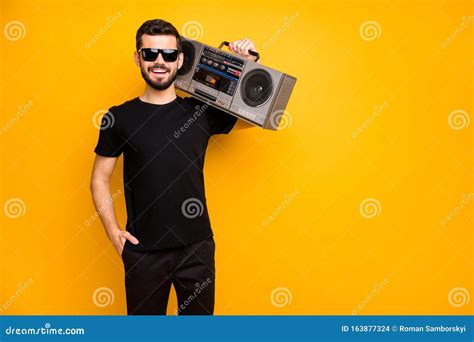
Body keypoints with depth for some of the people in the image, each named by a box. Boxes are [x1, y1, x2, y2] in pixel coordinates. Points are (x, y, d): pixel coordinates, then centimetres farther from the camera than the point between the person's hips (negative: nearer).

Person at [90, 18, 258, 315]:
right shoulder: (120, 117, -2)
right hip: (143, 249, 0)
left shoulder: (201, 111, -1)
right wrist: (114, 233, -4)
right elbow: (100, 179, 4)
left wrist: (250, 65, -6)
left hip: (197, 246, 1)